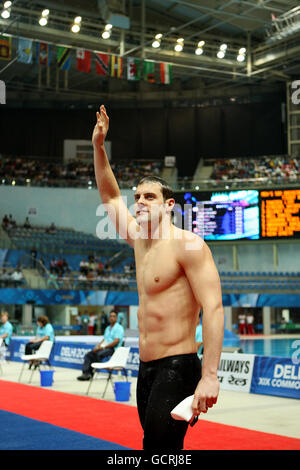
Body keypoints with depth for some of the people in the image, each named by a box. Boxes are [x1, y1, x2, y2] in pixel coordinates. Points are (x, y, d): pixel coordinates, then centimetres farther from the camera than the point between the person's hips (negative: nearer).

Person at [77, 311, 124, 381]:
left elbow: (116, 341, -15)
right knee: (88, 355, -10)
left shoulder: (119, 328, -4)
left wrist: (103, 347, -18)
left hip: (112, 349, -8)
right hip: (103, 347, 9)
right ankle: (85, 373, -20)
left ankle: (90, 373, -22)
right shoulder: (108, 328, 24)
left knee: (98, 354, -34)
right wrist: (97, 346, 1)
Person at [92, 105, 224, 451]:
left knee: (159, 447, -16)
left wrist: (209, 376, -27)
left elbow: (213, 308, -19)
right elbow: (110, 197, 24)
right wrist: (98, 146, 15)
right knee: (160, 447, 11)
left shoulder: (186, 244, -12)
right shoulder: (140, 240, 12)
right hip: (146, 369, 8)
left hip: (177, 369, -8)